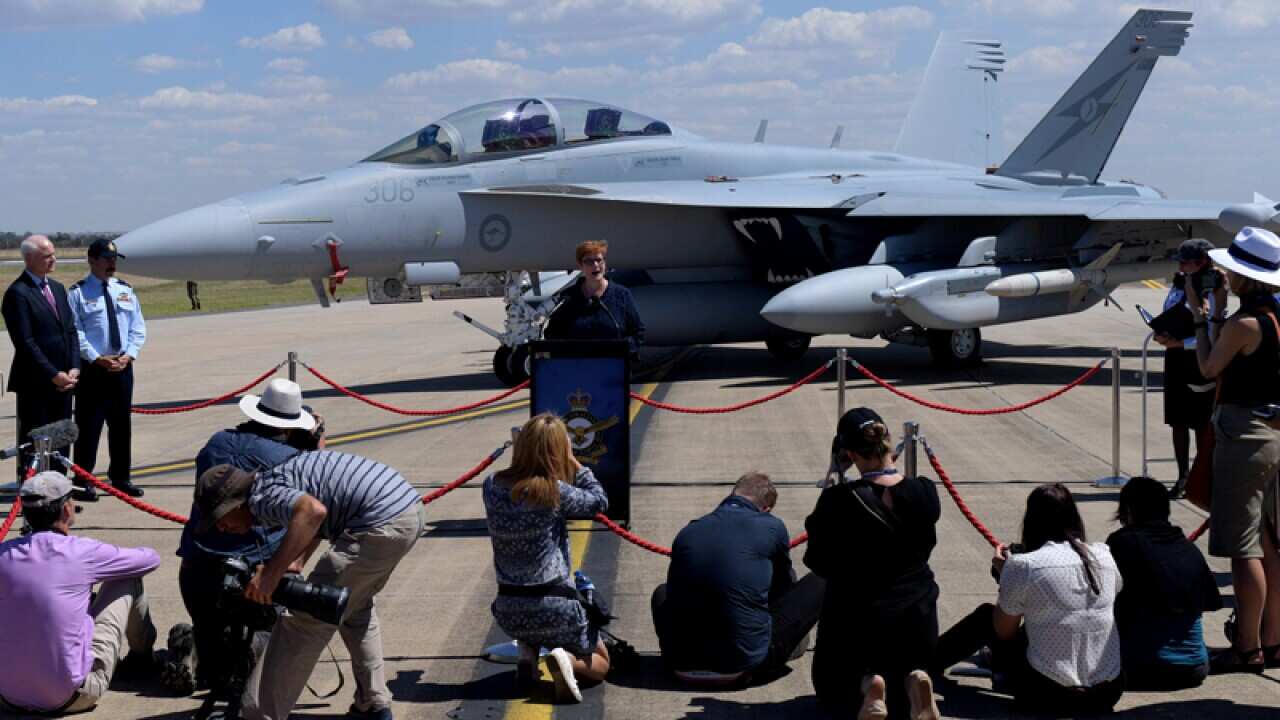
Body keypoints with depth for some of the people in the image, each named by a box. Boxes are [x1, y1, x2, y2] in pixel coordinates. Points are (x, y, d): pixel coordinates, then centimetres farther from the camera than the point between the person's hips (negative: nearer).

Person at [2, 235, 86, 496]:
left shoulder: (57, 288, 13)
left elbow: (70, 331, 13)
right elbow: (25, 342, -16)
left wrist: (73, 369, -1)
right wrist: (53, 375, -16)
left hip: (63, 380, 7)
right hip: (35, 384, -7)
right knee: (33, 442, 0)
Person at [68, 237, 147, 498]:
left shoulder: (125, 291, 11)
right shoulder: (78, 293, -5)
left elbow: (138, 327, 8)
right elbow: (75, 332, -10)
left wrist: (129, 355, -7)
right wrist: (97, 359, -17)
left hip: (123, 367, 5)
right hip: (92, 368, -5)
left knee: (122, 424, 11)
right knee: (89, 425, -2)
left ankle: (120, 478, 21)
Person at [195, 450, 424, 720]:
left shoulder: (263, 497, -10)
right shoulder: (276, 477, 20)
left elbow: (313, 511, -30)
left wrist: (272, 573, -26)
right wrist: (295, 563, 16)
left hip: (381, 526, -10)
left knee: (304, 620, -3)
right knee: (355, 606, 30)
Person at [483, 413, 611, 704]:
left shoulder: (492, 486, -4)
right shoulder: (555, 492, -17)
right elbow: (599, 501, -1)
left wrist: (527, 445, 13)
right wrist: (573, 463, 2)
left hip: (508, 612, 5)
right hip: (555, 610, -5)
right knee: (600, 664, 20)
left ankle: (528, 652, 10)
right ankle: (566, 660, -12)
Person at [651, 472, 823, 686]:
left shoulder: (688, 531, 8)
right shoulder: (772, 527, -2)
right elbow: (784, 581, 18)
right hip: (748, 661, -5)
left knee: (663, 592, 36)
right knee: (820, 583, 7)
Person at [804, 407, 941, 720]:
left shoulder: (838, 501, -23)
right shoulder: (925, 493, -12)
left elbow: (819, 564, -11)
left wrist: (817, 525, 4)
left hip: (856, 618, -2)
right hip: (916, 616, 3)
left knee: (832, 690, 24)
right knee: (908, 671, 30)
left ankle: (867, 685, -10)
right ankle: (912, 682, -6)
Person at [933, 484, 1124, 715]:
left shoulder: (1023, 565, -13)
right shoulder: (1104, 556, 1)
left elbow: (1004, 633, 1)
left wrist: (1004, 575, 12)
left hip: (1050, 696, -5)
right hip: (1110, 692, 5)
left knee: (985, 615, 18)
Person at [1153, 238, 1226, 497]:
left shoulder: (1210, 293, -14)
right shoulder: (1178, 285, 7)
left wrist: (1179, 343, -23)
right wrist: (1162, 334, -6)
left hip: (1199, 362, -7)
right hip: (1176, 359, 7)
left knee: (1202, 423, 5)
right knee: (1178, 421, 11)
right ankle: (1183, 475, 22)